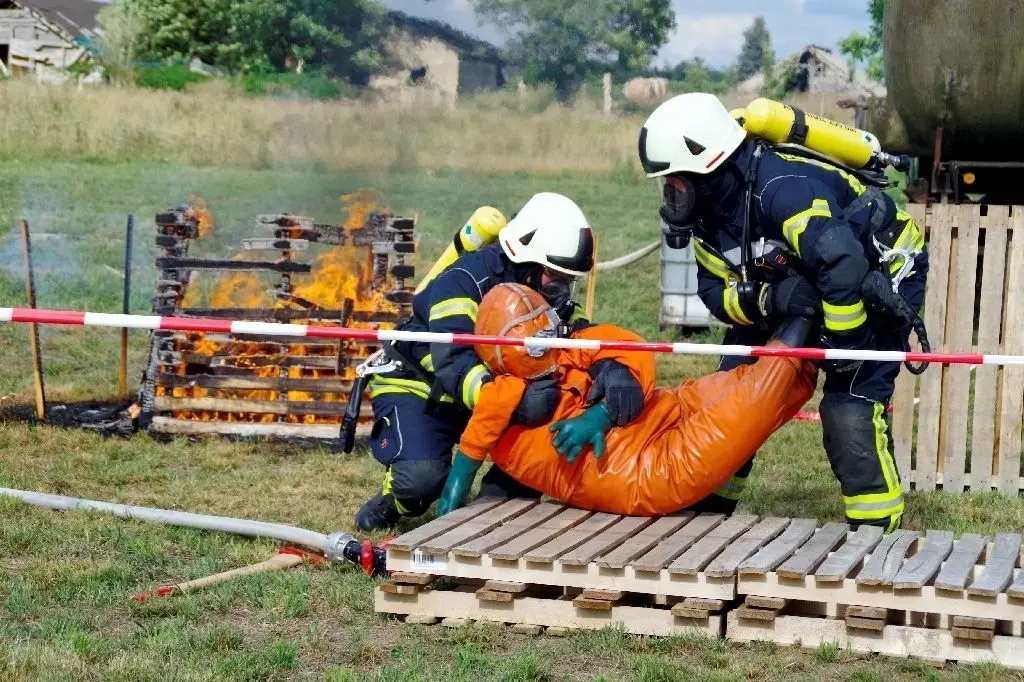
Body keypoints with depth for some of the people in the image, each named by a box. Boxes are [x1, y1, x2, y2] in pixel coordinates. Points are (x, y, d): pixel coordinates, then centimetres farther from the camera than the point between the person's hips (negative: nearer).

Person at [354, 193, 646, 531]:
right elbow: (453, 363, -41)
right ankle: (391, 504, 4)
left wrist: (612, 368, -44)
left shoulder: (549, 297, -6)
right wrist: (514, 402, -58)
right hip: (414, 385, -6)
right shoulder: (465, 282, -29)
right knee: (422, 476, -32)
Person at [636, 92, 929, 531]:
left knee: (849, 409, -20)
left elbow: (844, 267, -45)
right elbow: (715, 289, -8)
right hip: (801, 282, 9)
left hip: (881, 277, -8)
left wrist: (842, 351, -33)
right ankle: (710, 502, 20)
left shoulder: (784, 189, -37)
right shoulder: (712, 204, -9)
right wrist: (767, 299, -30)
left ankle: (875, 528, -8)